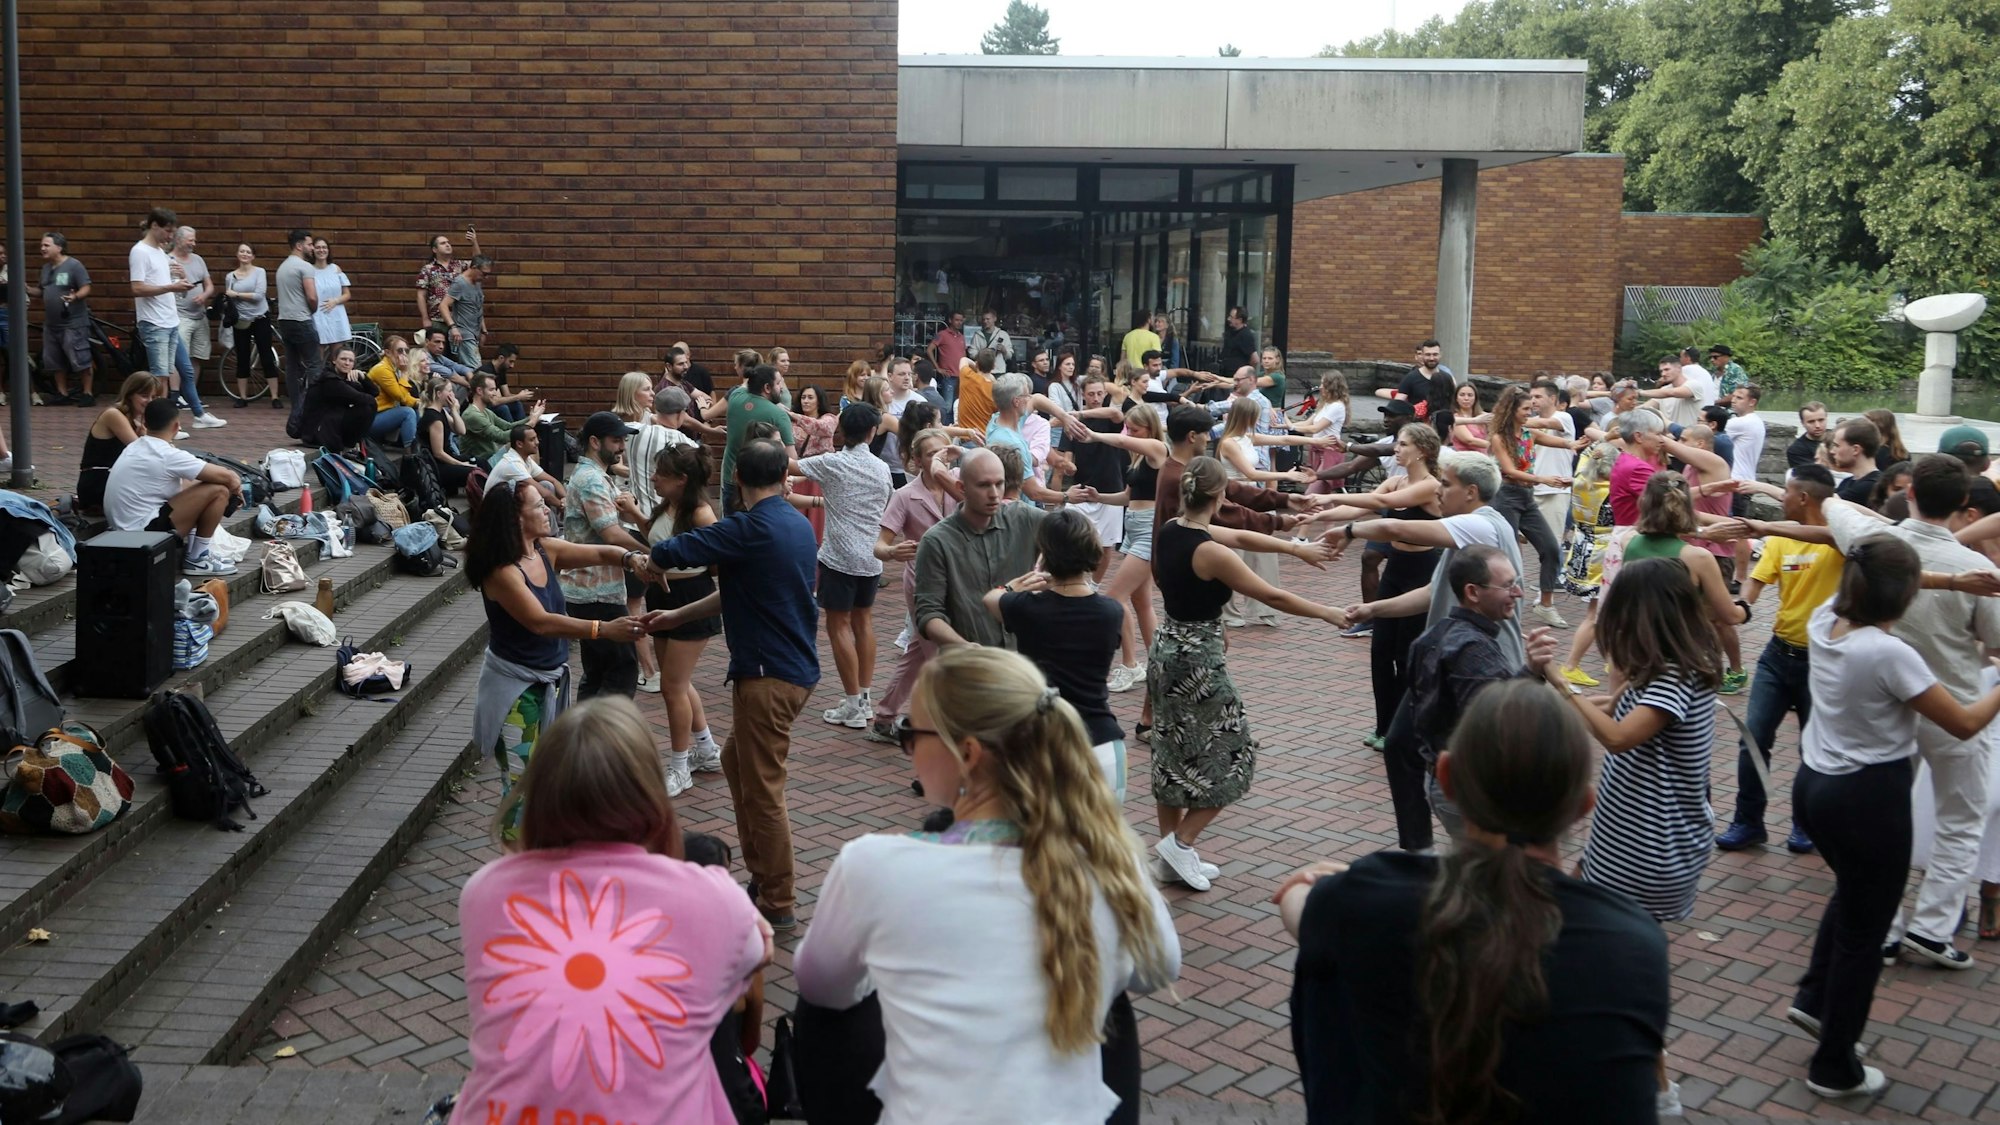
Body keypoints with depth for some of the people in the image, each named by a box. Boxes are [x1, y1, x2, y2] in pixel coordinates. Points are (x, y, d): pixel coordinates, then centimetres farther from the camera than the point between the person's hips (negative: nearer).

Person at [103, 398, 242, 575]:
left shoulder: (134, 448, 11)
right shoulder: (168, 455, -17)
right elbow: (225, 476, -14)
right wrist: (235, 483, 10)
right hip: (144, 531, -10)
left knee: (188, 483, 24)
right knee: (218, 491, -13)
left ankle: (192, 549, 16)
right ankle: (196, 559, -1)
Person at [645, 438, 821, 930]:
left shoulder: (750, 529, -17)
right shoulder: (799, 524, 10)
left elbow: (667, 552, -19)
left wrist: (650, 561, 6)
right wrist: (678, 616, 24)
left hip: (769, 675, -9)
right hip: (798, 666, 9)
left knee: (762, 789, 0)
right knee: (737, 760, 23)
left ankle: (778, 904, 10)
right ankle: (762, 874, 31)